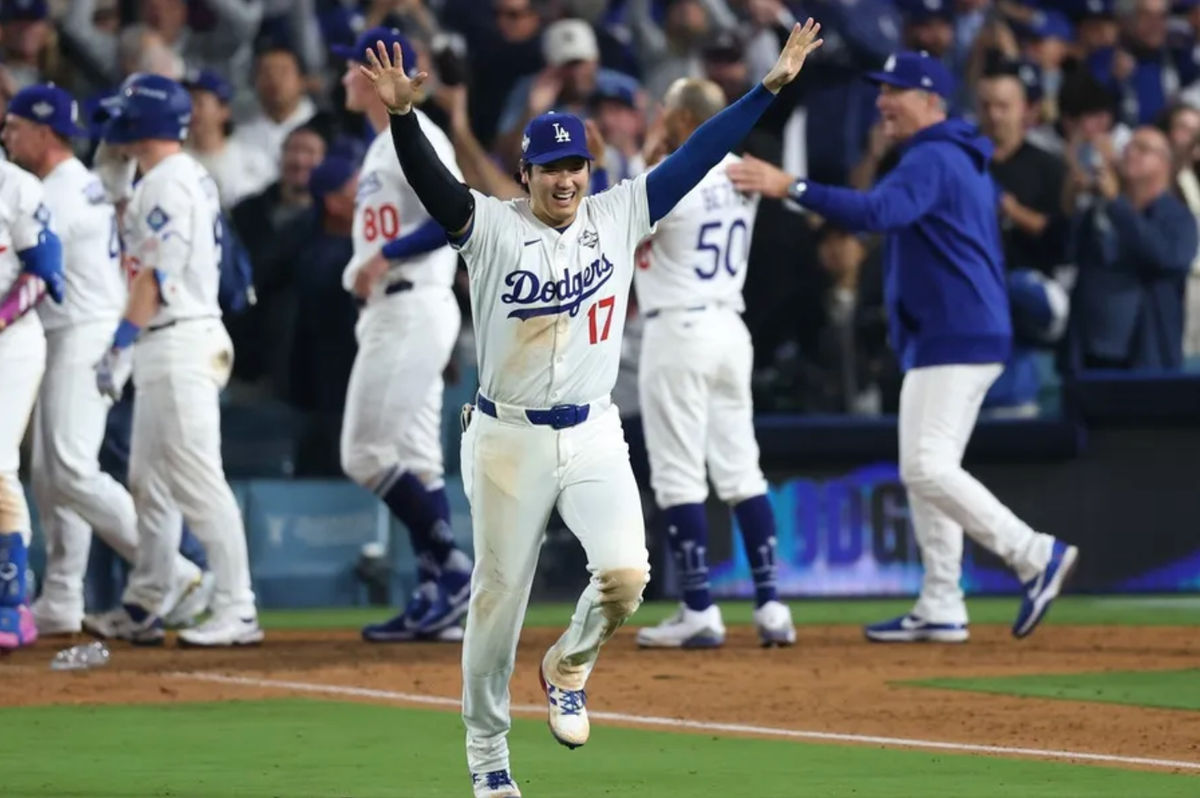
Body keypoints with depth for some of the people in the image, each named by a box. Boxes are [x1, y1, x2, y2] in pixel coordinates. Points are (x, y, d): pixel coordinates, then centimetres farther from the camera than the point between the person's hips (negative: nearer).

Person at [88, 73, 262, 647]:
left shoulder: (167, 182, -13)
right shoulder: (192, 178, 18)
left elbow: (156, 275, -20)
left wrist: (119, 346, -21)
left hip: (179, 341, -11)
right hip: (165, 347, 11)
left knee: (197, 480, -12)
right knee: (149, 480, 15)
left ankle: (236, 612, -15)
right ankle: (143, 610, 20)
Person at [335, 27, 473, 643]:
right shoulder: (381, 147, 20)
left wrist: (386, 257, -20)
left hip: (414, 309, -10)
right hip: (387, 311, 10)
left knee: (366, 453, -13)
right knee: (414, 458, 7)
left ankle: (451, 566, -9)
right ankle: (434, 600, 7)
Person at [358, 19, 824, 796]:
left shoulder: (618, 215, 4)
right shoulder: (492, 228, -6)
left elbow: (697, 157, 2)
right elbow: (432, 181, -23)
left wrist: (770, 86, -3)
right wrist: (403, 116, -42)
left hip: (594, 436, 2)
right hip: (508, 440, -2)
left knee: (625, 573, -16)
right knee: (500, 595, 5)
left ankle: (569, 667, 16)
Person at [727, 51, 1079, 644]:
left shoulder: (931, 160, -13)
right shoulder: (965, 161, 20)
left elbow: (879, 211, -31)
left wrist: (789, 188, -34)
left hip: (955, 342, -11)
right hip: (946, 340, 11)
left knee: (927, 467, -15)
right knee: (924, 469, 10)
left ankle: (1035, 555, -12)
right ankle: (940, 611, 9)